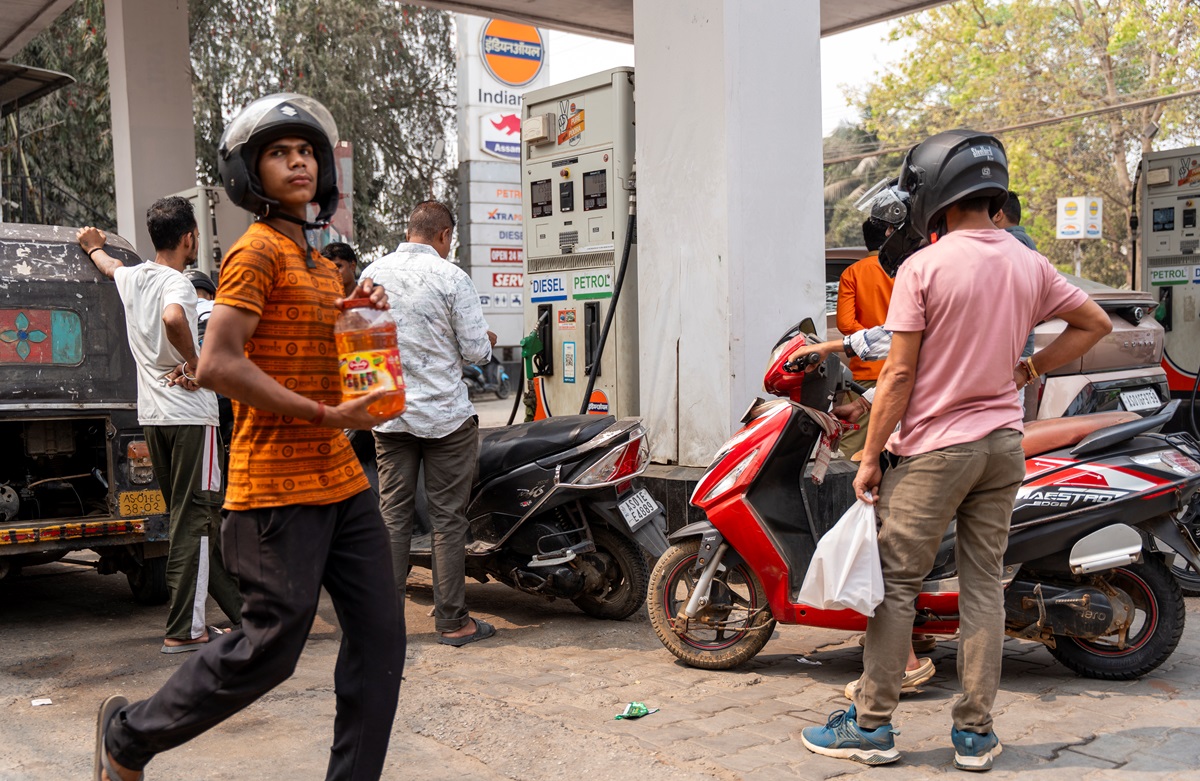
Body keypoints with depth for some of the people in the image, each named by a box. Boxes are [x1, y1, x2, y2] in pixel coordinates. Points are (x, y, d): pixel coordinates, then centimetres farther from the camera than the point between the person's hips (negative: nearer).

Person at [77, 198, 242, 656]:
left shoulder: (131, 278, 11)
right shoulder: (176, 283, -13)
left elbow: (108, 266, 36)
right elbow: (173, 318, -36)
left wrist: (94, 246, 59)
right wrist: (194, 365, -20)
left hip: (151, 416, 8)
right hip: (189, 415, -8)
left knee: (188, 518, 12)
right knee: (193, 520, -5)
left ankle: (234, 609, 22)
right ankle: (183, 630, -4)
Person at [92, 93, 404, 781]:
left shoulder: (321, 263, 18)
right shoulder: (257, 251, -10)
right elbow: (218, 366, -20)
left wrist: (367, 316, 7)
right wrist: (327, 414, -19)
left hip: (341, 480, 9)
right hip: (278, 487, -8)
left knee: (380, 638, 6)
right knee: (271, 650, -2)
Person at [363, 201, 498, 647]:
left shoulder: (372, 274, 4)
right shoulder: (451, 277, -11)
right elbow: (475, 351, -11)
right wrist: (486, 341, 11)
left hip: (389, 414, 5)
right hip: (445, 414, -4)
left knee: (392, 515, 10)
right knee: (448, 518, 3)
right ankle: (452, 621, 8)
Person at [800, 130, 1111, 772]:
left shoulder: (922, 267, -12)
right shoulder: (1030, 265, 6)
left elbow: (898, 374, -13)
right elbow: (1095, 323, 18)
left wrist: (870, 456, -6)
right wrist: (1026, 369, 16)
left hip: (933, 447, -6)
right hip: (1003, 443, 6)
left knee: (896, 583, 3)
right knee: (983, 583, 10)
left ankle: (872, 724, 12)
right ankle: (975, 732, 16)